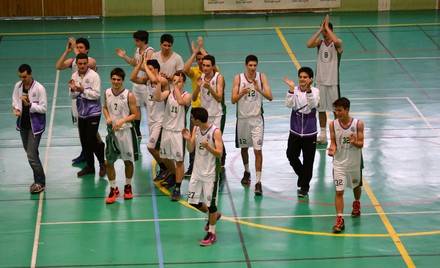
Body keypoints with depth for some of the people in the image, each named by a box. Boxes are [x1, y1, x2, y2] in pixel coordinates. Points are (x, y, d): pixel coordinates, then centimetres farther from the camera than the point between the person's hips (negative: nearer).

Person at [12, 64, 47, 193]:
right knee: (30, 153, 14)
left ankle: (40, 183, 0)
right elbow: (15, 101, 12)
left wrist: (29, 105, -26)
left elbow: (44, 108, -14)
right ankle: (39, 179, 28)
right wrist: (16, 109, -10)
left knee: (32, 155, -11)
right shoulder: (18, 86, 1)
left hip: (35, 125, -6)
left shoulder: (39, 88, -15)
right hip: (23, 123, 6)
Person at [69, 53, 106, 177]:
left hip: (93, 112, -6)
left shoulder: (94, 76, -12)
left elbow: (96, 94, -17)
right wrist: (73, 90, -14)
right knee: (84, 140, 11)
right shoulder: (74, 76, 4)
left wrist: (83, 90, -24)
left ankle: (102, 164, 11)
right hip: (81, 113, 6)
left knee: (91, 139, -8)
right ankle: (89, 166, 24)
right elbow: (73, 96, 7)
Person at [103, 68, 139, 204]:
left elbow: (135, 114, -9)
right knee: (108, 162, 2)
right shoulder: (107, 93, -1)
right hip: (111, 131, 3)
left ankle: (128, 186, 28)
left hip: (125, 130, -3)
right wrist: (107, 118, -6)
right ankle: (113, 189, 16)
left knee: (128, 161, 8)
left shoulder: (129, 96, -13)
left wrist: (122, 121, -22)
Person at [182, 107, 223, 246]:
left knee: (210, 204, 0)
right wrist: (188, 139, -14)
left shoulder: (215, 131, -17)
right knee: (193, 202, 12)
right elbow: (191, 149, 5)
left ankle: (211, 233, 13)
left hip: (210, 173, -7)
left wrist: (208, 147, -35)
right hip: (197, 172, 7)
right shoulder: (195, 129, 2)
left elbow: (219, 154, -18)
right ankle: (214, 215, 37)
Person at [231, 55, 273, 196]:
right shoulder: (238, 78, -5)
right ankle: (246, 172, 42)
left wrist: (258, 89, -27)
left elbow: (270, 97, -12)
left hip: (257, 118, -2)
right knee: (244, 148, 18)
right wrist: (242, 93, -27)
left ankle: (258, 182, -9)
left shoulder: (261, 77, -5)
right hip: (242, 118, 2)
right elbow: (233, 100, -8)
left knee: (258, 150, -9)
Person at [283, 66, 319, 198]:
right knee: (291, 155, 8)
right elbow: (289, 104, -18)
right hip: (295, 131, 2)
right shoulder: (294, 90, -4)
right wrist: (292, 89, -30)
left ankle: (304, 187, 19)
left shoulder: (315, 91, -9)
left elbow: (313, 104, -26)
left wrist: (308, 90, -41)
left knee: (308, 160, 5)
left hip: (310, 132, -2)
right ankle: (302, 175, 36)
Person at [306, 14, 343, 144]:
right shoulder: (320, 42, 2)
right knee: (321, 108, 10)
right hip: (320, 81, 4)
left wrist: (327, 27, -24)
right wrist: (320, 29, -19)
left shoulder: (337, 43, -8)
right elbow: (309, 44, -20)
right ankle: (323, 134, 21)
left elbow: (336, 41, -35)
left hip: (333, 81, -4)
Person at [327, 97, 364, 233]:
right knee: (339, 191, -8)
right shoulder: (333, 124, -9)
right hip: (339, 163, 0)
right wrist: (332, 149, -24)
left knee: (356, 186, 23)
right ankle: (339, 220, -7)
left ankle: (357, 204, 54)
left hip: (355, 162, 0)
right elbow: (333, 142, -2)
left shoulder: (358, 124, -14)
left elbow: (361, 144, -12)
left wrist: (355, 142, -34)